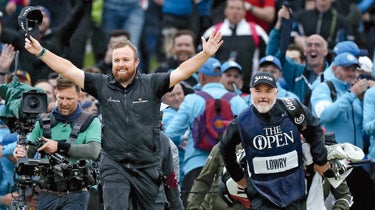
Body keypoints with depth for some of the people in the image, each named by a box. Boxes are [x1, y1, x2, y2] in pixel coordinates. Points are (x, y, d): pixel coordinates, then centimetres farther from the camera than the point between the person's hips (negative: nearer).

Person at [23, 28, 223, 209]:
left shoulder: (152, 84, -1)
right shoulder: (102, 85, 2)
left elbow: (181, 72, -8)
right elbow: (68, 70, 1)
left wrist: (206, 54, -21)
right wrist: (40, 52, -5)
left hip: (147, 167, 0)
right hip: (114, 166, 0)